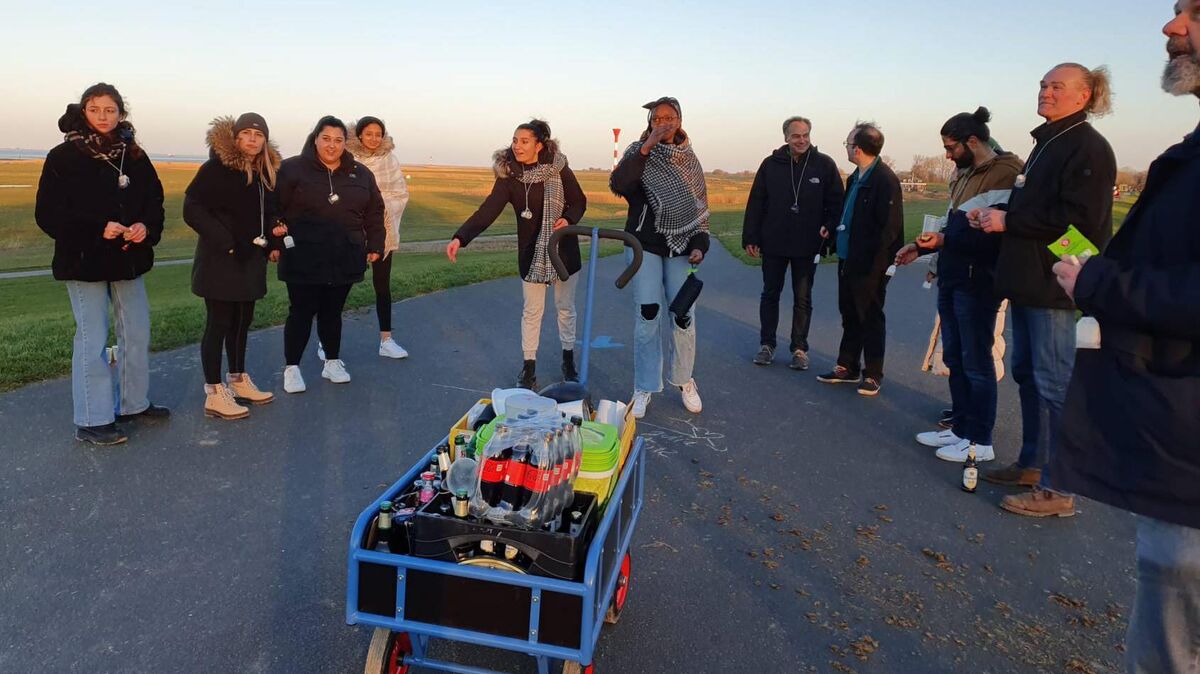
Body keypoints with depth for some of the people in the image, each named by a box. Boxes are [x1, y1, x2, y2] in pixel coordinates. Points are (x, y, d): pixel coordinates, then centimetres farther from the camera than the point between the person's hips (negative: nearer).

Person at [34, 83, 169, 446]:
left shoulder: (134, 156, 5)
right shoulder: (64, 157, -7)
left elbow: (154, 201, 8)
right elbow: (48, 214, -9)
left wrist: (146, 228, -13)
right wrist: (97, 229, -21)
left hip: (128, 259, 5)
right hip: (85, 261, -5)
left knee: (137, 332, 13)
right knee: (92, 339, -1)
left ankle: (133, 403, 29)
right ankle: (91, 421, 9)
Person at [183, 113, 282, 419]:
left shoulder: (264, 171, 10)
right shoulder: (216, 168, -13)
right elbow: (192, 209, -17)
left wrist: (272, 243, 7)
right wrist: (223, 240, -21)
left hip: (250, 259, 7)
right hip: (221, 259, -7)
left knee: (242, 322, 16)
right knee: (219, 324, -3)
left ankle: (238, 381, 30)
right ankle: (214, 394, 5)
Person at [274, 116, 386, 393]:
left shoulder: (360, 174, 9)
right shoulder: (292, 168, -3)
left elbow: (374, 213, 14)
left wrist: (375, 245, 10)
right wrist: (275, 227, -23)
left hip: (344, 259, 3)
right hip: (304, 258, -3)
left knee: (333, 312, 13)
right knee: (302, 312, 2)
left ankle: (332, 362, 27)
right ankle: (291, 368, 15)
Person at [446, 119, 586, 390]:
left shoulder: (559, 169, -11)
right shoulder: (509, 176, -11)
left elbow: (579, 201, 1)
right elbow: (487, 210, -22)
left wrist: (569, 219, -21)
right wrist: (460, 237, -35)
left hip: (564, 249, 1)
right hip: (532, 251, 0)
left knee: (565, 307, 12)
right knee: (532, 310, 6)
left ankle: (568, 359, 29)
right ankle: (528, 366, 16)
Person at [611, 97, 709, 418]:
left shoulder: (689, 159, 8)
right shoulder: (638, 152, 0)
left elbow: (700, 206, 11)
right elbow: (618, 185, -19)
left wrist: (699, 245, -2)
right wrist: (646, 147, -23)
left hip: (680, 247, 2)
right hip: (644, 244, -2)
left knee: (684, 316, -2)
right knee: (647, 314, -6)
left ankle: (684, 380, 20)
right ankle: (644, 388, 7)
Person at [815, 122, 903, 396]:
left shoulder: (885, 179, -17)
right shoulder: (856, 177, 10)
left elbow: (890, 227, -20)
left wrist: (876, 263, -21)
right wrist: (833, 229, 8)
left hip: (869, 264, -9)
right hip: (848, 259, 9)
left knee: (870, 319, 4)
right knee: (849, 316, 17)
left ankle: (872, 375, 17)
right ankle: (847, 368, 30)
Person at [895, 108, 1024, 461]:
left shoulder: (1004, 173, -14)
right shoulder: (965, 174, 17)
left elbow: (997, 234, -21)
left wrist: (945, 240, -22)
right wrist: (921, 247, 14)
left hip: (977, 284, -9)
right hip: (951, 280, 10)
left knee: (976, 361, -2)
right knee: (954, 357, 14)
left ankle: (980, 441, 9)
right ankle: (960, 427, 26)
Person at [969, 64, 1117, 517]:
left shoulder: (1088, 148, -11)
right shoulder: (1048, 143, 18)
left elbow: (1078, 219, -21)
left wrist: (1008, 220, -17)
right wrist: (996, 214, 4)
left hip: (1055, 284, -10)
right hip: (1028, 279, 10)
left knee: (1054, 382, -6)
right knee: (1027, 373, 14)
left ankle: (1058, 489, 2)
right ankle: (1032, 464, 26)